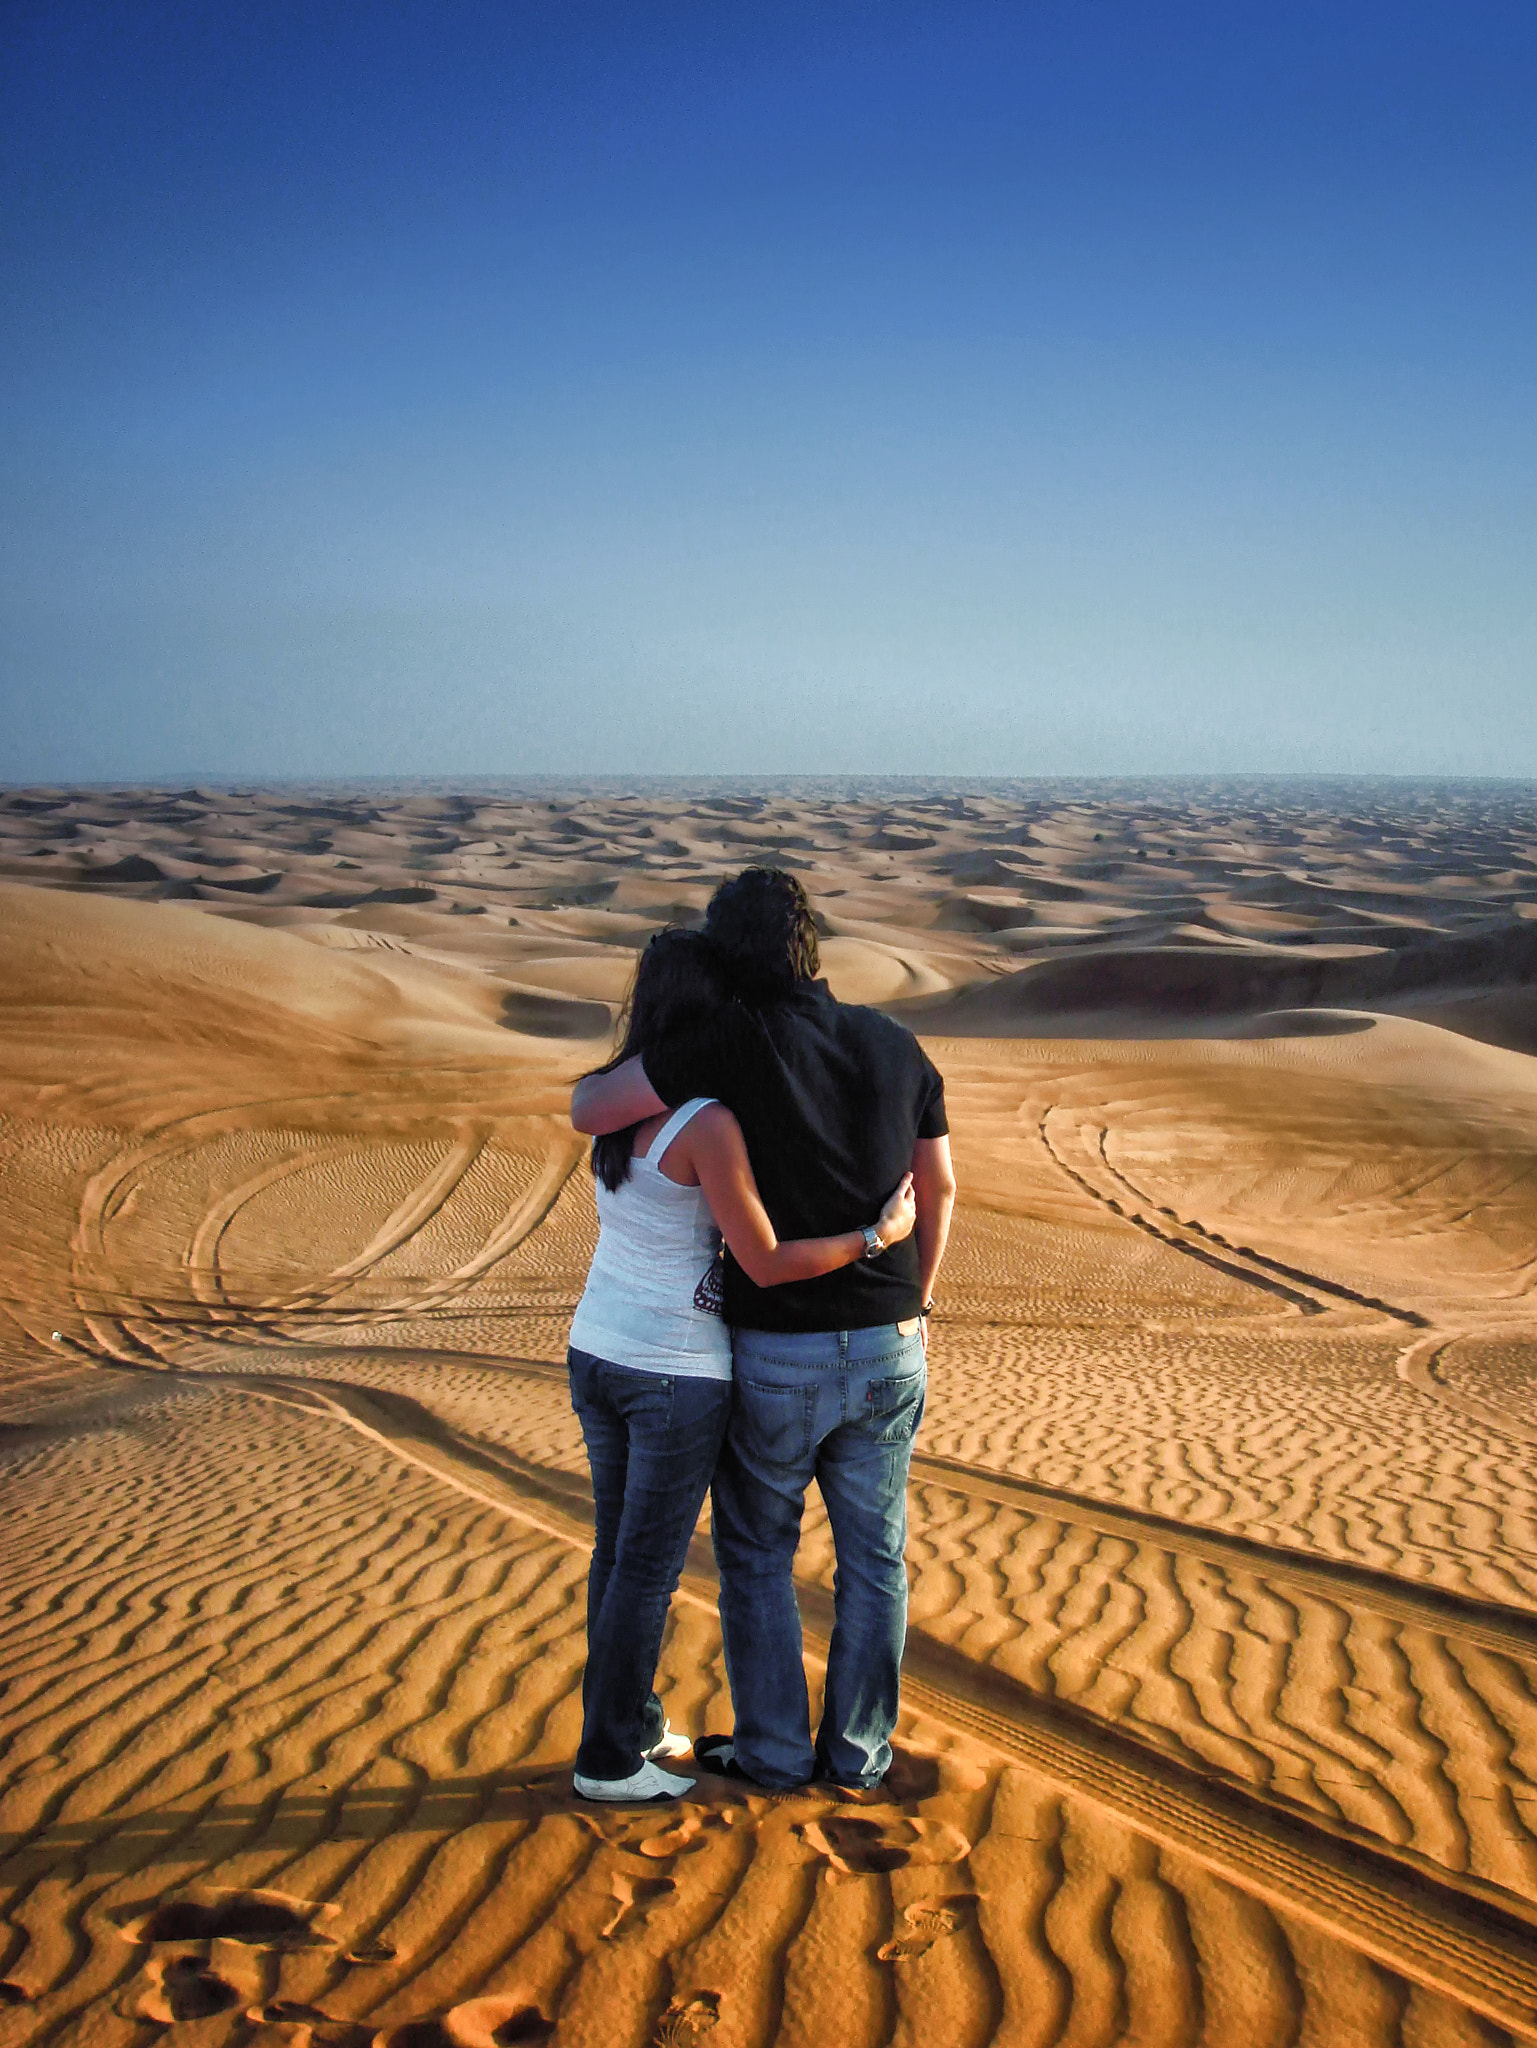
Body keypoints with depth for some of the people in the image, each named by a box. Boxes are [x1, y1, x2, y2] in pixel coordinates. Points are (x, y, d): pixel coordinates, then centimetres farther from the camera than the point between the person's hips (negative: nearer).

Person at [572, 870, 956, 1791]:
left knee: (756, 1550, 17)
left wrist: (640, 1057, 7)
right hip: (887, 1350, 4)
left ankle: (774, 1747, 25)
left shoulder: (734, 1039, -17)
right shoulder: (897, 1047, -1)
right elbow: (939, 1190, 9)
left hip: (775, 1358, -4)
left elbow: (588, 1111, -16)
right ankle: (859, 1748, 27)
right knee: (873, 1555, 17)